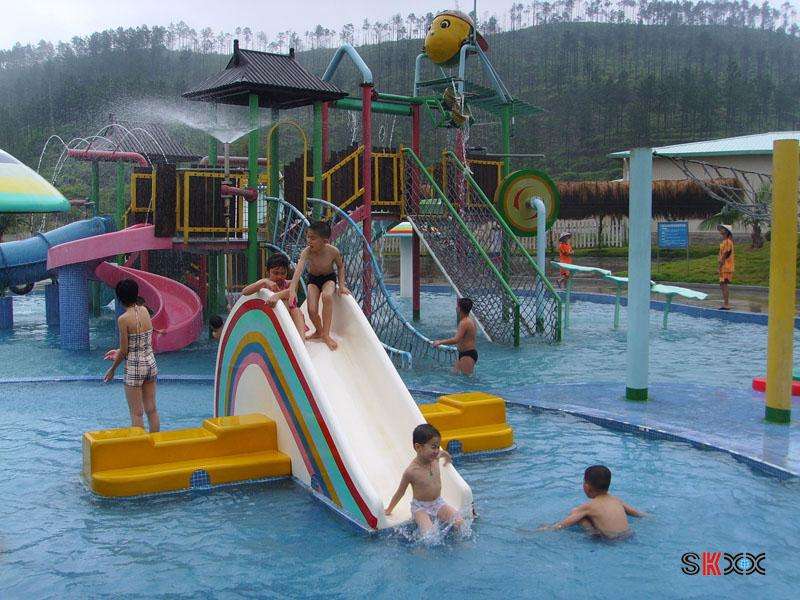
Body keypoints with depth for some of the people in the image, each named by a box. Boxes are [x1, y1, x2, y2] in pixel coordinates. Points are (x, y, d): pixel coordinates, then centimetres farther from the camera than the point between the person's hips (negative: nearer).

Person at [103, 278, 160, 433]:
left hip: (134, 367, -6)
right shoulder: (145, 311, 2)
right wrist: (119, 352, 22)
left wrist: (112, 369, 5)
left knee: (136, 413, 3)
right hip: (151, 363, 6)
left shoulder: (123, 319, -15)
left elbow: (124, 350, -11)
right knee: (152, 410, 13)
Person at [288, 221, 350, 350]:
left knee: (327, 296, -34)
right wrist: (292, 290, -55)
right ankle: (318, 331, 17)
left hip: (329, 278, -1)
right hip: (313, 279, 1)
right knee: (312, 310, -17)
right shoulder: (307, 252, -28)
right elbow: (299, 270, -42)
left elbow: (340, 266, -3)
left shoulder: (333, 251, -24)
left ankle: (326, 334, -21)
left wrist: (341, 285, -12)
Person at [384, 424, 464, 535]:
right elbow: (400, 492, -6)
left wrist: (446, 455, 43)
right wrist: (389, 509, 5)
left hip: (438, 502, 5)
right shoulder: (411, 471, -21)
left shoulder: (435, 457, -7)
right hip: (420, 507, -5)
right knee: (428, 532, -30)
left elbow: (441, 452, 21)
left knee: (459, 522, -16)